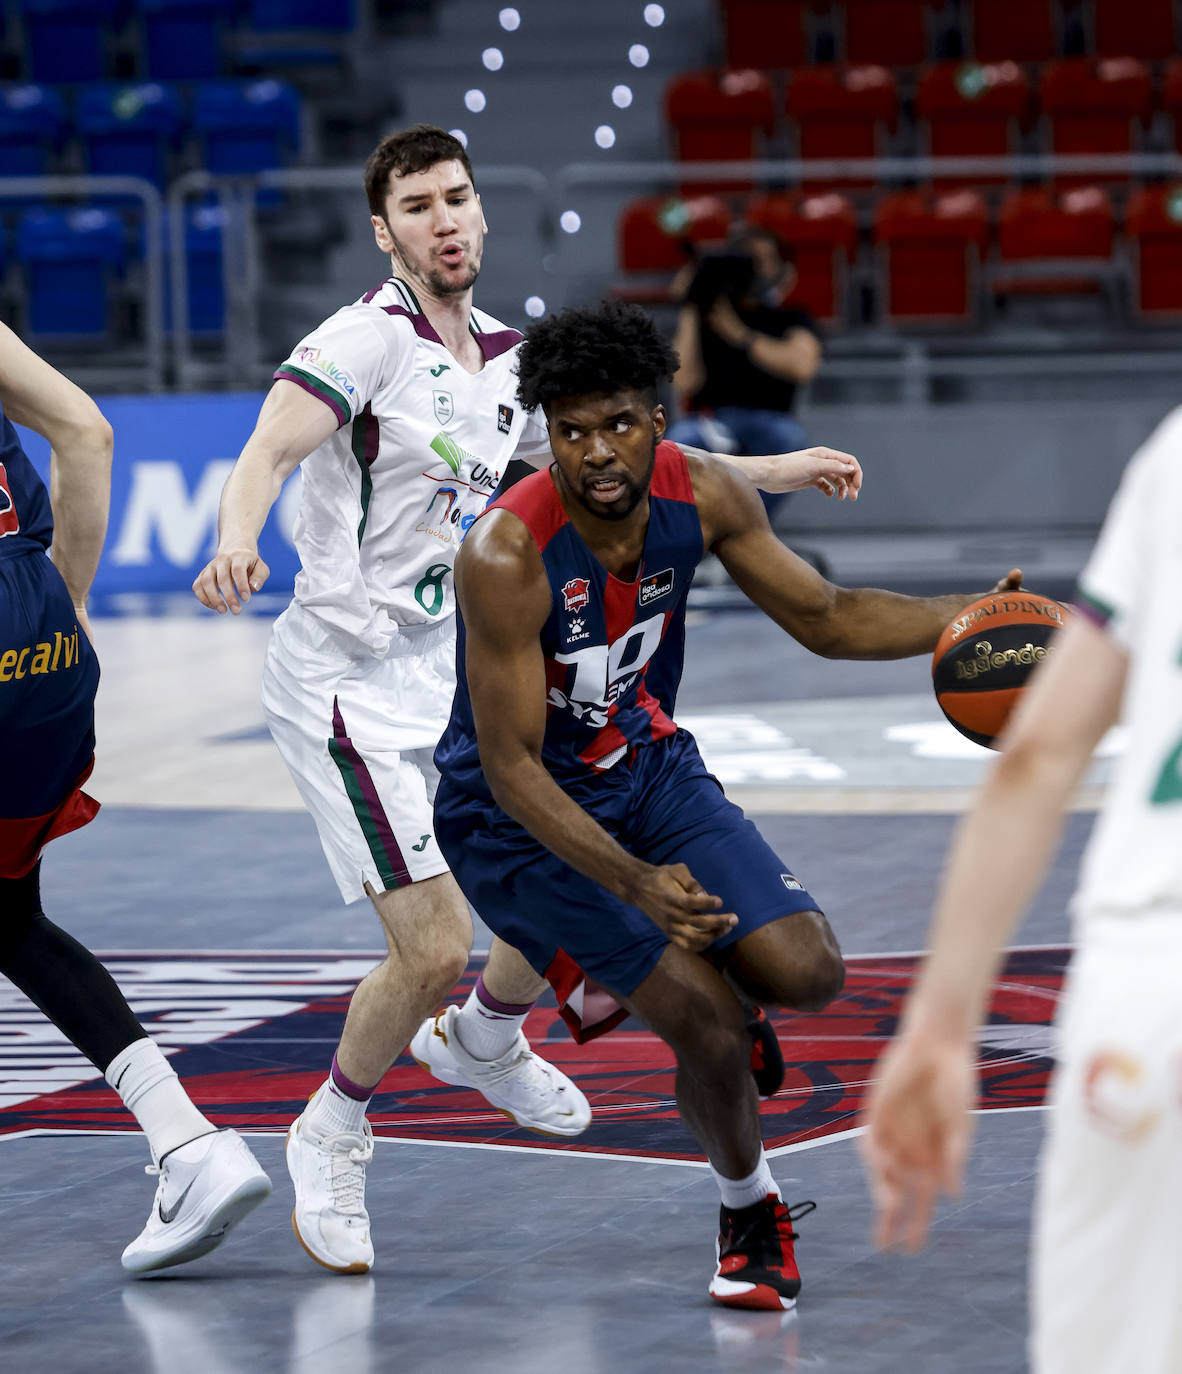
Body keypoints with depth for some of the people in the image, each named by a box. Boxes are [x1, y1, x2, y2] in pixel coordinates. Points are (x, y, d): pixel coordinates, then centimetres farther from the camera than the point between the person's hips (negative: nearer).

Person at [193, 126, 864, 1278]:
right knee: (433, 950, -15)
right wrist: (235, 544, -52)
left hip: (452, 674, 8)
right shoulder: (366, 338, -15)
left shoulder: (504, 364, 9)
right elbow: (273, 447, -31)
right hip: (349, 683, -8)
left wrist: (776, 470, 24)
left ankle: (481, 1042, 40)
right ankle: (330, 1140, 11)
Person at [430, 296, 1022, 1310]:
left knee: (807, 975, -10)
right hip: (518, 810, -6)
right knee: (707, 1020, -18)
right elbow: (512, 769, -29)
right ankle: (751, 1216, 12)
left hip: (643, 762, 6)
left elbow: (826, 620, 1)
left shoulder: (703, 496, -14)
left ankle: (634, 974, 24)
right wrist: (635, 884, -41)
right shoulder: (506, 556, -31)